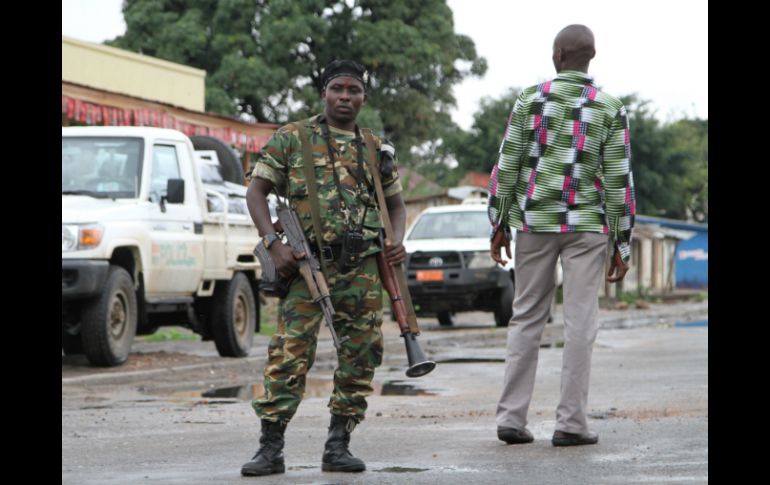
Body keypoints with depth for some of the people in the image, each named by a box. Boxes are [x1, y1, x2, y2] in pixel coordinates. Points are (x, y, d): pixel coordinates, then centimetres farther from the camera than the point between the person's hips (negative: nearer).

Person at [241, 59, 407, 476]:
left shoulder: (377, 150, 16)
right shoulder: (291, 139, 6)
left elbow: (396, 203, 25)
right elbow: (256, 191, 4)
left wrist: (397, 240, 3)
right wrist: (274, 244, -10)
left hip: (363, 269, 4)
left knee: (360, 357, 2)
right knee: (289, 355, -10)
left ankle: (338, 446, 12)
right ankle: (270, 448, -7)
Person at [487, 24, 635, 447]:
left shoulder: (531, 99, 0)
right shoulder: (610, 109, -2)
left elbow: (506, 166, -1)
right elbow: (619, 181, -4)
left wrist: (498, 226, 8)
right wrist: (622, 247, 1)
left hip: (535, 222, 2)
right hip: (586, 224, -1)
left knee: (526, 318, 9)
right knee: (579, 322, 0)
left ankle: (512, 417, 5)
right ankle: (570, 423, -3)